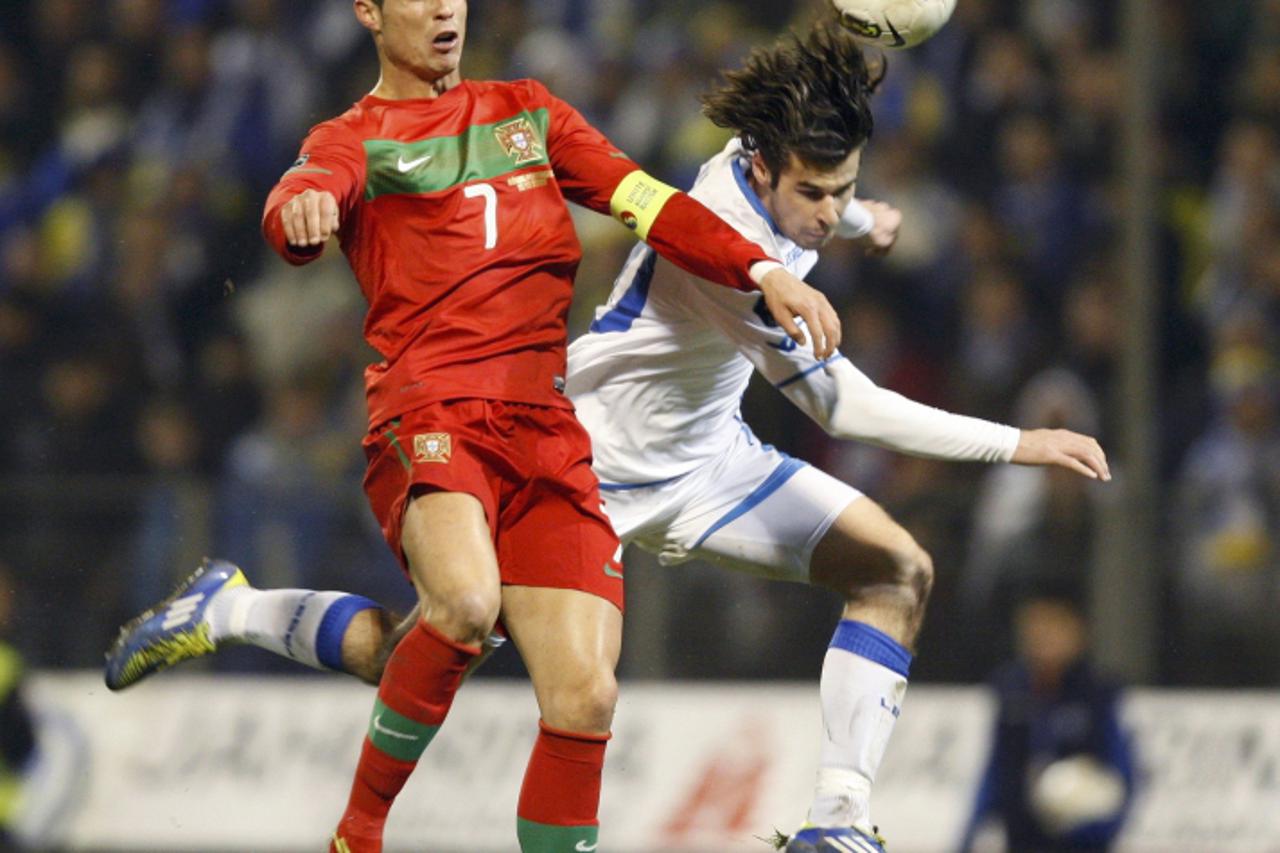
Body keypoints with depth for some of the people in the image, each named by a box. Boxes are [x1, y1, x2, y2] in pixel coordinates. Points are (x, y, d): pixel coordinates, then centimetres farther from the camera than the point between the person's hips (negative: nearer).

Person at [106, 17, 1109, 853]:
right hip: (592, 465, -9)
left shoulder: (775, 165, -10)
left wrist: (859, 218, 38)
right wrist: (1016, 444, -34)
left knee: (899, 570, -4)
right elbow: (845, 405, -36)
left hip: (703, 458, 9)